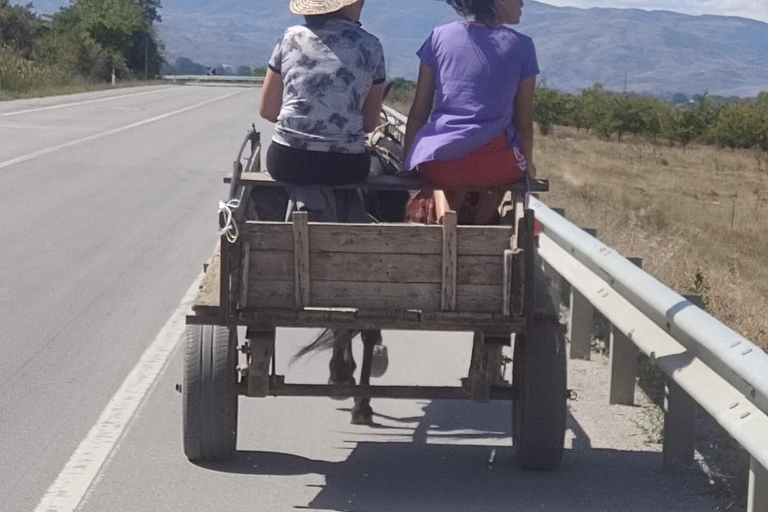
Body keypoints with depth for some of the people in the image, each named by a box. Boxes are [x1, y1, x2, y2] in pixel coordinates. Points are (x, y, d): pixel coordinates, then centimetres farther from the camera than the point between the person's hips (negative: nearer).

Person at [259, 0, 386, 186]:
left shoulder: (291, 38, 3)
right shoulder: (370, 47, 1)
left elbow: (267, 110, 8)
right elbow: (370, 123, 6)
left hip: (287, 163, 1)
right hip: (344, 167, -1)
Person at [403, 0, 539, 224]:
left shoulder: (439, 36, 7)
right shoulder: (521, 46, 2)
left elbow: (418, 113, 8)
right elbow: (524, 121, 9)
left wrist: (408, 162, 20)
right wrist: (528, 164, 27)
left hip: (438, 163, 1)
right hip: (493, 164, -1)